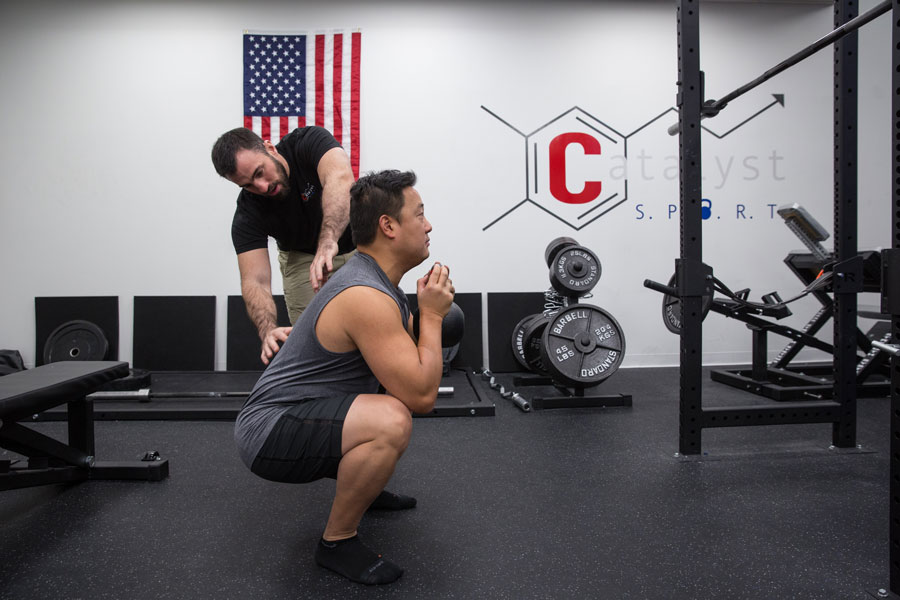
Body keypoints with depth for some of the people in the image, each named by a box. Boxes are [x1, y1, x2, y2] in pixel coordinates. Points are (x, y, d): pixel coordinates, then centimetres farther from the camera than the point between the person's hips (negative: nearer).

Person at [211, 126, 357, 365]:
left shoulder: (309, 141, -30)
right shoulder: (247, 214, -24)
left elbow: (341, 177, -51)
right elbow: (254, 280, -33)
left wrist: (328, 242, -67)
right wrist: (268, 330, -53)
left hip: (358, 246, 0)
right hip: (302, 258, 1)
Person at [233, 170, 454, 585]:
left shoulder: (376, 281, 6)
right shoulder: (366, 298, -26)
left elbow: (418, 374, 19)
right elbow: (422, 396, -28)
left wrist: (428, 309, 1)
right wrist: (432, 314, -17)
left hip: (294, 413, 10)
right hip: (269, 433, -10)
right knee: (392, 421, -34)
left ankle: (363, 488, 30)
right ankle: (338, 541, -11)